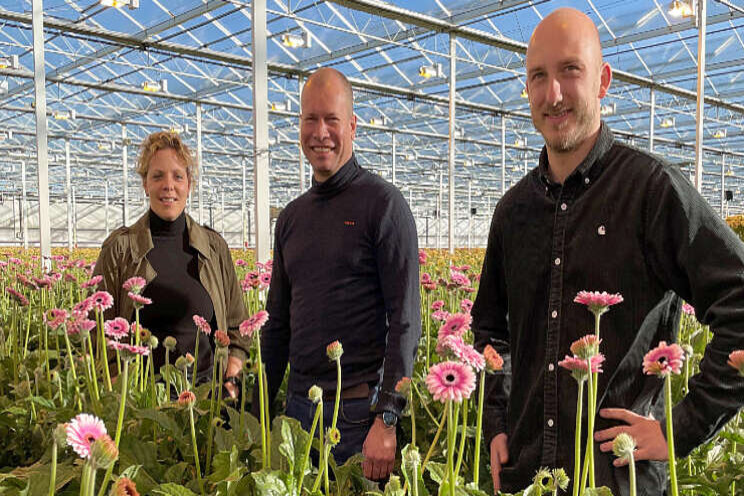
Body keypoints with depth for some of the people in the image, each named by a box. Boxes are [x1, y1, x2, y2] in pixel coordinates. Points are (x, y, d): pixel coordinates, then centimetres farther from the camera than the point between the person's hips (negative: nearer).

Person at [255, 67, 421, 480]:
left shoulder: (383, 204, -7)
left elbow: (405, 319, -13)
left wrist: (387, 418, -19)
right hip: (298, 406, 6)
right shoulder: (291, 217, 12)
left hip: (360, 409, -6)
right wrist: (258, 413, 13)